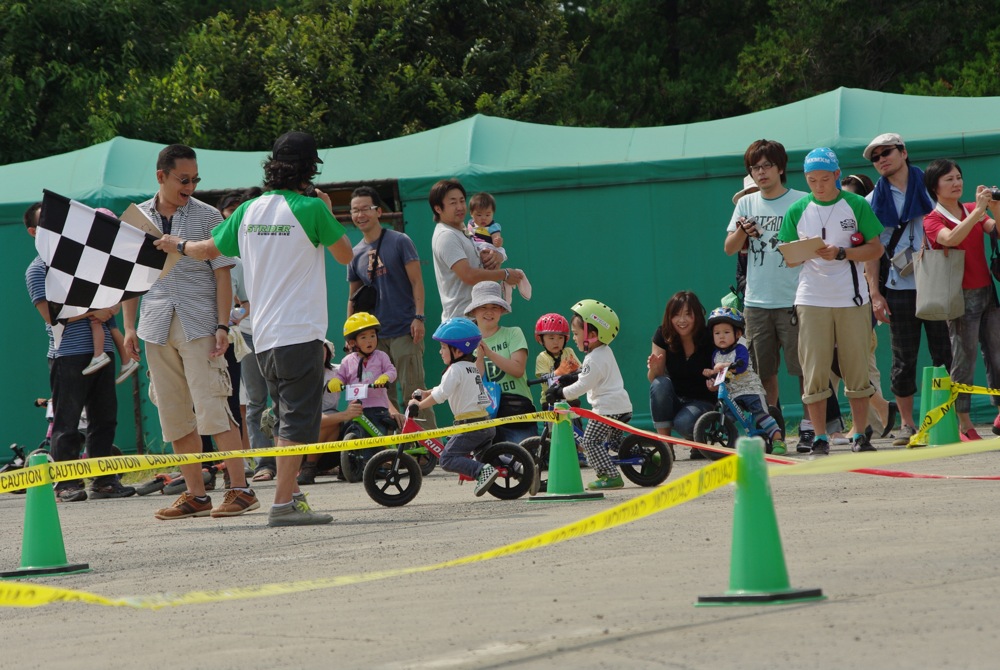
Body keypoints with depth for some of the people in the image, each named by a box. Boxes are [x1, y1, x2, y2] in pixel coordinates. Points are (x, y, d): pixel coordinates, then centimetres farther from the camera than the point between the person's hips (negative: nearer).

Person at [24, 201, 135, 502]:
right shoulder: (38, 269, -1)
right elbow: (50, 314, -11)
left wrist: (109, 308, 0)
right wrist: (92, 311, -15)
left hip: (100, 350, 6)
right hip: (67, 353, -6)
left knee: (104, 418, 6)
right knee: (67, 421, -4)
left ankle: (103, 481, 12)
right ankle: (66, 484, 0)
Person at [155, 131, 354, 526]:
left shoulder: (249, 211, 8)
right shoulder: (310, 209, -9)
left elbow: (208, 249, 21)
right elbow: (345, 255, 3)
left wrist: (177, 245, 41)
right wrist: (328, 215, 16)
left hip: (264, 336, 6)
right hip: (300, 332, -6)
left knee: (289, 420, 18)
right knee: (298, 421, -8)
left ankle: (292, 494, 20)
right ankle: (283, 502, -15)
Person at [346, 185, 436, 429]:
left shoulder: (399, 242, -1)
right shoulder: (356, 253, 13)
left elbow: (416, 281, -4)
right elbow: (353, 298, 19)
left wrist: (419, 317, -15)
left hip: (405, 331, -5)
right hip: (374, 336, 5)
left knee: (413, 391, -9)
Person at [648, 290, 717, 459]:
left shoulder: (709, 338, -13)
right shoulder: (663, 335, -6)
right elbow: (654, 379, -7)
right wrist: (654, 368, -31)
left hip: (702, 401, -3)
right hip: (674, 402, 3)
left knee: (684, 422, -35)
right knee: (660, 384, -30)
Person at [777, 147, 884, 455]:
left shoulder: (856, 205, 3)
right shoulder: (797, 211, 8)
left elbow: (876, 248, 1)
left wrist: (841, 253, -13)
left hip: (852, 299, -1)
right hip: (811, 299, 1)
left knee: (857, 369, 2)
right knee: (814, 370, -3)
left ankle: (860, 435, 8)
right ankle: (820, 437, 2)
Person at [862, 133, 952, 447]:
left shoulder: (929, 188, 6)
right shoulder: (874, 200, 9)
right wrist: (874, 293, -1)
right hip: (899, 288, 1)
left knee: (944, 353, -2)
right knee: (904, 359, 1)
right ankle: (906, 424, 7)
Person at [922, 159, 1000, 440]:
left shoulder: (973, 210, 13)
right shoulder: (933, 219, -4)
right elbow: (951, 239, -25)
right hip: (961, 295, -5)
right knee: (964, 358, -5)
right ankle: (964, 425, -1)